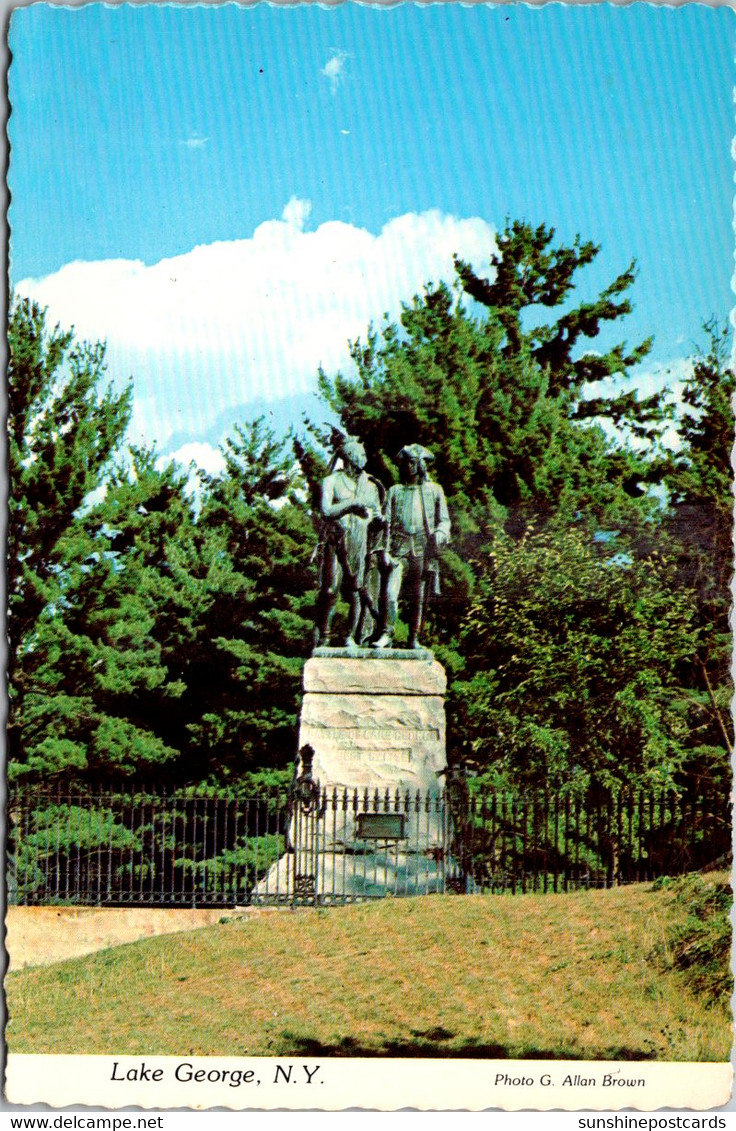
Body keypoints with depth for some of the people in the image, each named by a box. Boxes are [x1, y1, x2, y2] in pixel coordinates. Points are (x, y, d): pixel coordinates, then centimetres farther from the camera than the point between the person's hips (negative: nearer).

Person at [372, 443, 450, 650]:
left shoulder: (434, 490, 15)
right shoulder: (394, 491, 15)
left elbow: (444, 519, 14)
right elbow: (387, 522, 9)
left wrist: (439, 534, -8)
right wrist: (386, 550, -2)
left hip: (423, 550, 0)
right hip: (399, 550, 0)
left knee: (418, 598, 1)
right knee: (389, 593, -13)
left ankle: (414, 639, 9)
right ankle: (386, 635, -6)